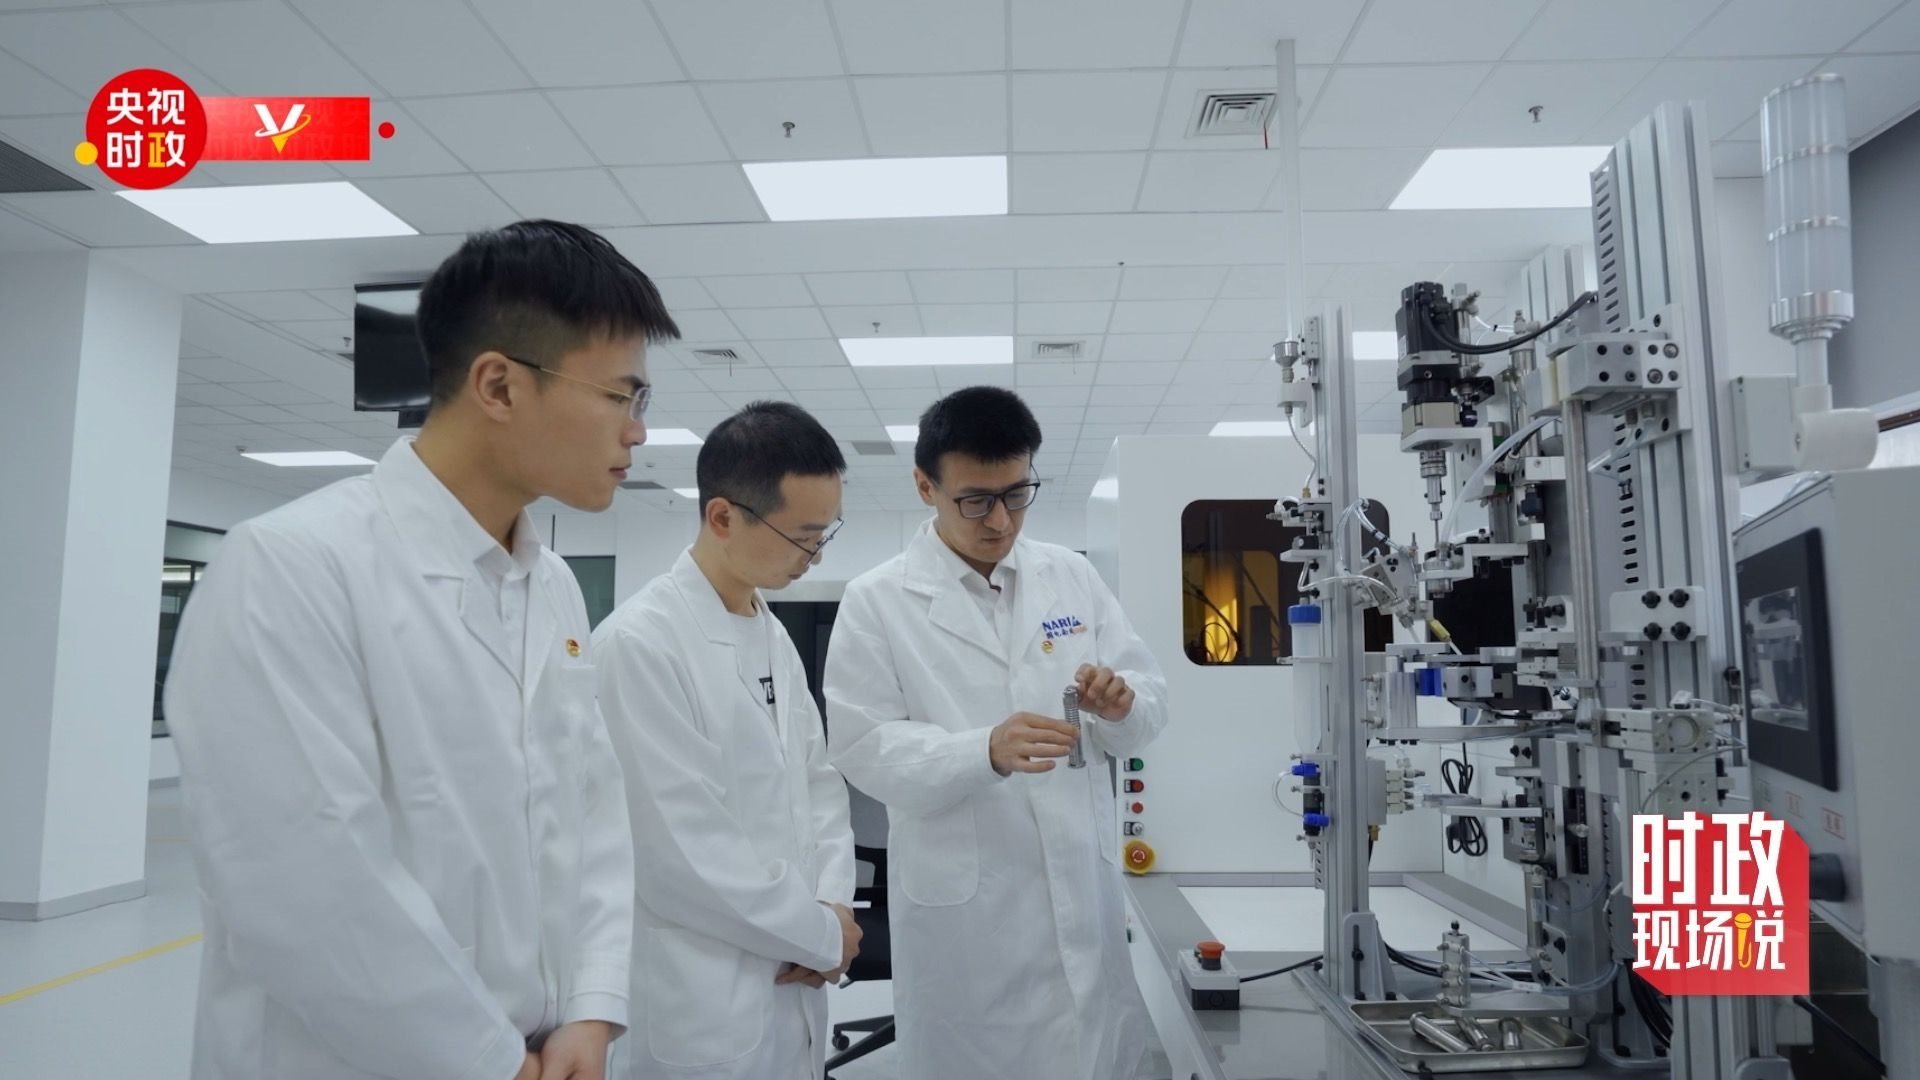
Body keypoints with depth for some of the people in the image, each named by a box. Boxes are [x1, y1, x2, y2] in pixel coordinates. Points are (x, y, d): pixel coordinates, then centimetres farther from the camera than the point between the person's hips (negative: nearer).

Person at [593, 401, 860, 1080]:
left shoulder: (774, 636, 6)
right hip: (703, 1011, -7)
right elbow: (683, 848, -21)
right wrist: (822, 934, -11)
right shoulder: (639, 643, -19)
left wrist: (833, 902, -3)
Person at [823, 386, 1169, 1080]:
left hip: (1083, 891, 4)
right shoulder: (877, 601, -6)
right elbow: (866, 749, -12)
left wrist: (1122, 705, -17)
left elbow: (1149, 705, 7)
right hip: (964, 910, -3)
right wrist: (985, 751, -28)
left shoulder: (1072, 578, 5)